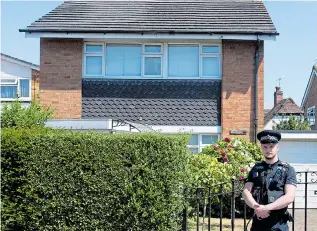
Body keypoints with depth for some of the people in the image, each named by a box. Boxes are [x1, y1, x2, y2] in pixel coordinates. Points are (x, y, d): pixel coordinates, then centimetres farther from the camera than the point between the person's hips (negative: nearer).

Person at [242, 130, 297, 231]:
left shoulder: (288, 170, -1)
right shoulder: (255, 169, 9)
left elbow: (289, 197, -11)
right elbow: (246, 192, 1)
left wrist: (267, 208, -20)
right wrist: (256, 207, -18)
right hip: (257, 223, 3)